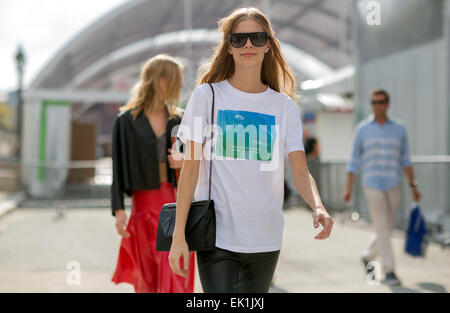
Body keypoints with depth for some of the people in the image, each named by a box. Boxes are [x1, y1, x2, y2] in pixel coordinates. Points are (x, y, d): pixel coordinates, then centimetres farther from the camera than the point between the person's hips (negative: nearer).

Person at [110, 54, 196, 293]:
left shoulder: (176, 120, 9)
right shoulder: (127, 120, -1)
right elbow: (118, 167, -3)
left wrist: (183, 162, -6)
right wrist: (118, 209, -8)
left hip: (176, 202, 3)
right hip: (145, 203, -2)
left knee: (176, 275, -2)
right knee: (146, 276, 7)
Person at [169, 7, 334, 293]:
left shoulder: (285, 106, 6)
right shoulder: (207, 95, 0)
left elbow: (300, 171, -2)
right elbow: (190, 167, -2)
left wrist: (318, 207, -23)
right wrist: (179, 234, -8)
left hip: (266, 239, 3)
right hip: (216, 237, -3)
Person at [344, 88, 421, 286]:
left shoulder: (399, 128, 6)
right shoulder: (362, 129, 1)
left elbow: (405, 159, 11)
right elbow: (354, 161, 4)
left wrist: (413, 185, 6)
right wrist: (348, 188, 0)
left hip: (393, 186, 3)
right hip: (372, 185, -3)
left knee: (387, 229, 10)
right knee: (382, 229, -7)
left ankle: (368, 256, 33)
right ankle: (389, 271, 0)